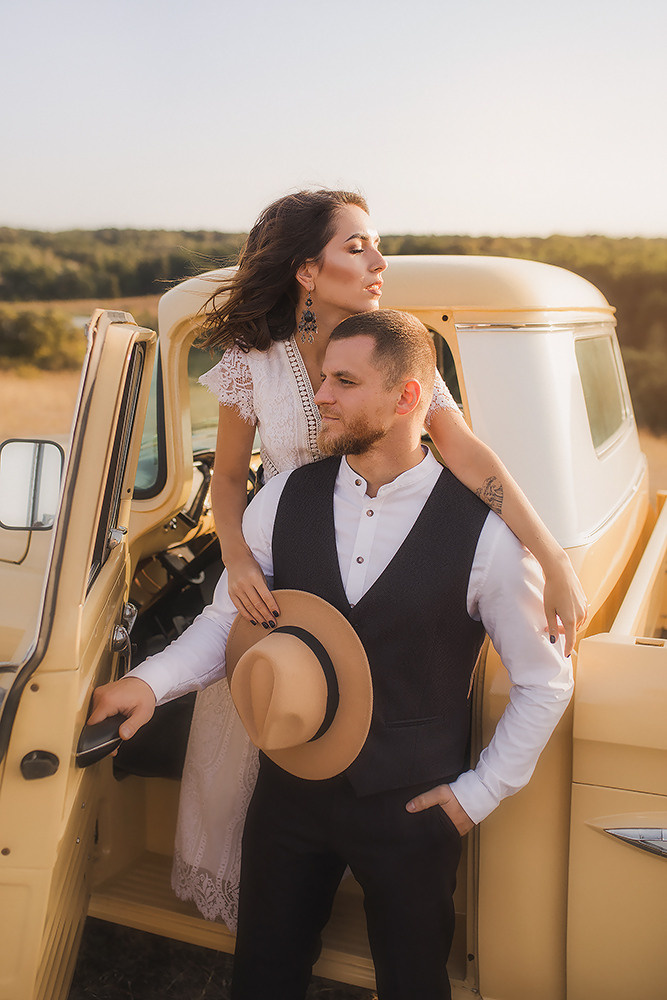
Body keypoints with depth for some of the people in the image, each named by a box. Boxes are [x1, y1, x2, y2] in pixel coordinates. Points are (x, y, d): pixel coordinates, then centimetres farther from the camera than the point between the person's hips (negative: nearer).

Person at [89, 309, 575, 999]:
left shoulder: (484, 530, -16)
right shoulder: (283, 502, -6)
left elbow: (544, 683, -5)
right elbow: (228, 620, 2)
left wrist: (478, 792, -4)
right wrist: (152, 681, -15)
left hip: (412, 809, -2)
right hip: (289, 788, 3)